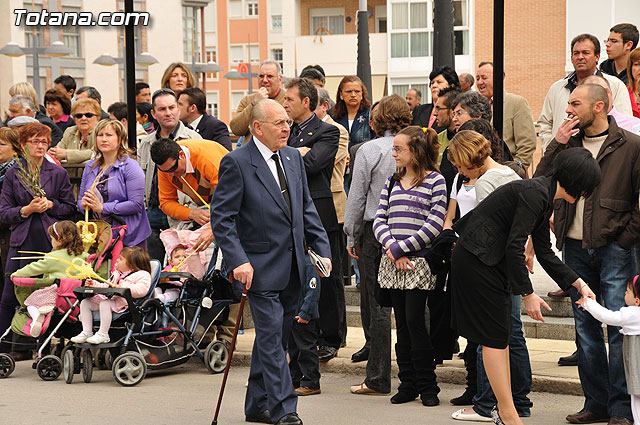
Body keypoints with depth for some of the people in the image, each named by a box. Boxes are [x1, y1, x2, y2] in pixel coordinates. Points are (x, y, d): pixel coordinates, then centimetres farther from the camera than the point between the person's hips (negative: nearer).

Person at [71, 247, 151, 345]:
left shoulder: (143, 275, -3)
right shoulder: (116, 273, 28)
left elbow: (141, 290, -18)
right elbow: (106, 286, 35)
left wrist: (122, 288, -23)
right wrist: (94, 284, 19)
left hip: (123, 302, -9)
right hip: (109, 297, 9)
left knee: (105, 304, -36)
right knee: (85, 302, 1)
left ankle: (103, 334, -31)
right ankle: (86, 332, -4)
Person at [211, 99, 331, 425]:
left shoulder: (293, 158, 10)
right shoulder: (236, 163, -11)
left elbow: (306, 208, 16)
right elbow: (221, 217, -12)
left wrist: (322, 249, 7)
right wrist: (238, 260, -21)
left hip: (292, 267, 7)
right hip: (261, 268, -7)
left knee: (273, 337, 14)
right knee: (271, 339, -7)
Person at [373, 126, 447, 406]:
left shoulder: (435, 181, -3)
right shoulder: (393, 181, 14)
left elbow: (434, 226, -11)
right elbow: (379, 220, 8)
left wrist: (400, 248, -13)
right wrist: (392, 249, -10)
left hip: (419, 263, -5)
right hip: (392, 265, 5)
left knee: (415, 321, -8)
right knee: (402, 323, 7)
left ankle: (427, 386, 2)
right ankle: (407, 384, 13)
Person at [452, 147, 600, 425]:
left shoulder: (545, 198, 11)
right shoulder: (535, 193, -20)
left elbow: (544, 253, 17)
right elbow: (514, 247, -24)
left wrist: (579, 284, 14)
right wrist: (528, 294, -20)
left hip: (492, 261, 10)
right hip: (476, 260, -10)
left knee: (500, 336, 11)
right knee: (494, 336, -5)